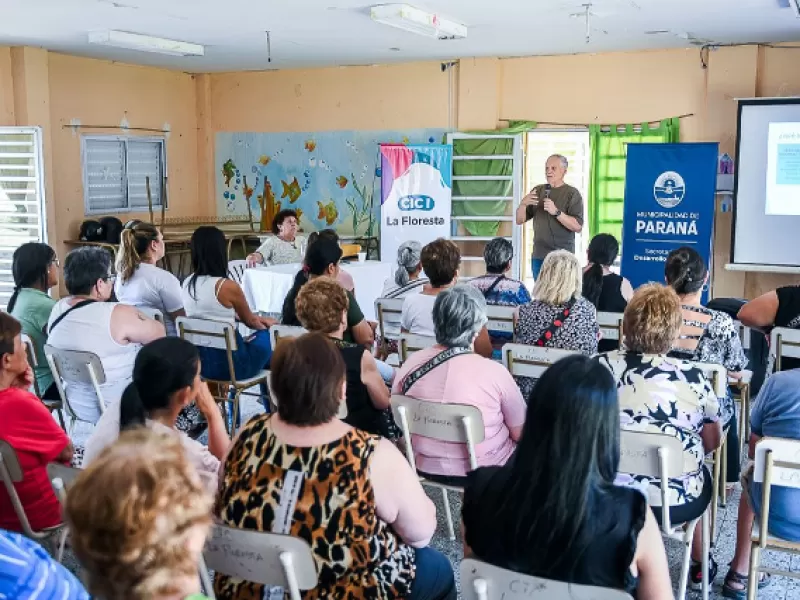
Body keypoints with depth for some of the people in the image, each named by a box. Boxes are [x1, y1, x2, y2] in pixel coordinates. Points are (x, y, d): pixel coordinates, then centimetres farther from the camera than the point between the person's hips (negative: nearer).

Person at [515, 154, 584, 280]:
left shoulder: (572, 193, -3)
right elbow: (519, 220, 11)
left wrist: (556, 212, -23)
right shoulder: (538, 190, 11)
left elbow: (578, 227, -12)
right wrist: (523, 204, -10)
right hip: (538, 256, 5)